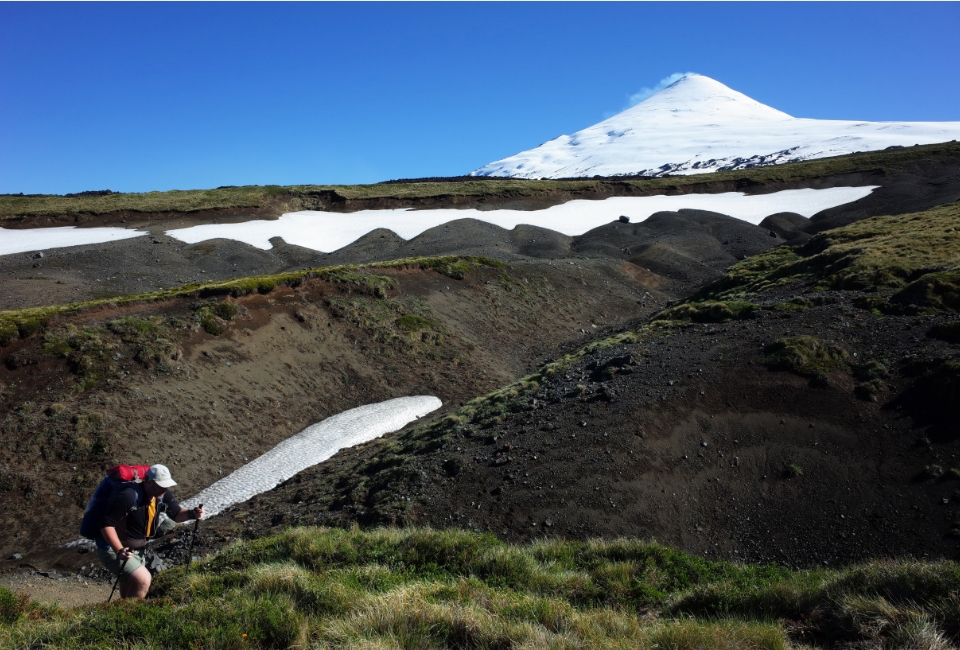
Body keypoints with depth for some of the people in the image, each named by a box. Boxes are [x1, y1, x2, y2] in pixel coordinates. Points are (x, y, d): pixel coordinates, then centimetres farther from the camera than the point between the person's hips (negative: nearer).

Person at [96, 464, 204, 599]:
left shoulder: (162, 496, -7)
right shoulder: (129, 496, -30)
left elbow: (176, 514, 4)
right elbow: (106, 524, -27)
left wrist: (192, 514, -18)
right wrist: (119, 551, -35)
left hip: (138, 550, 8)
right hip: (113, 549, -8)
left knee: (132, 585, 24)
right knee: (143, 579, -22)